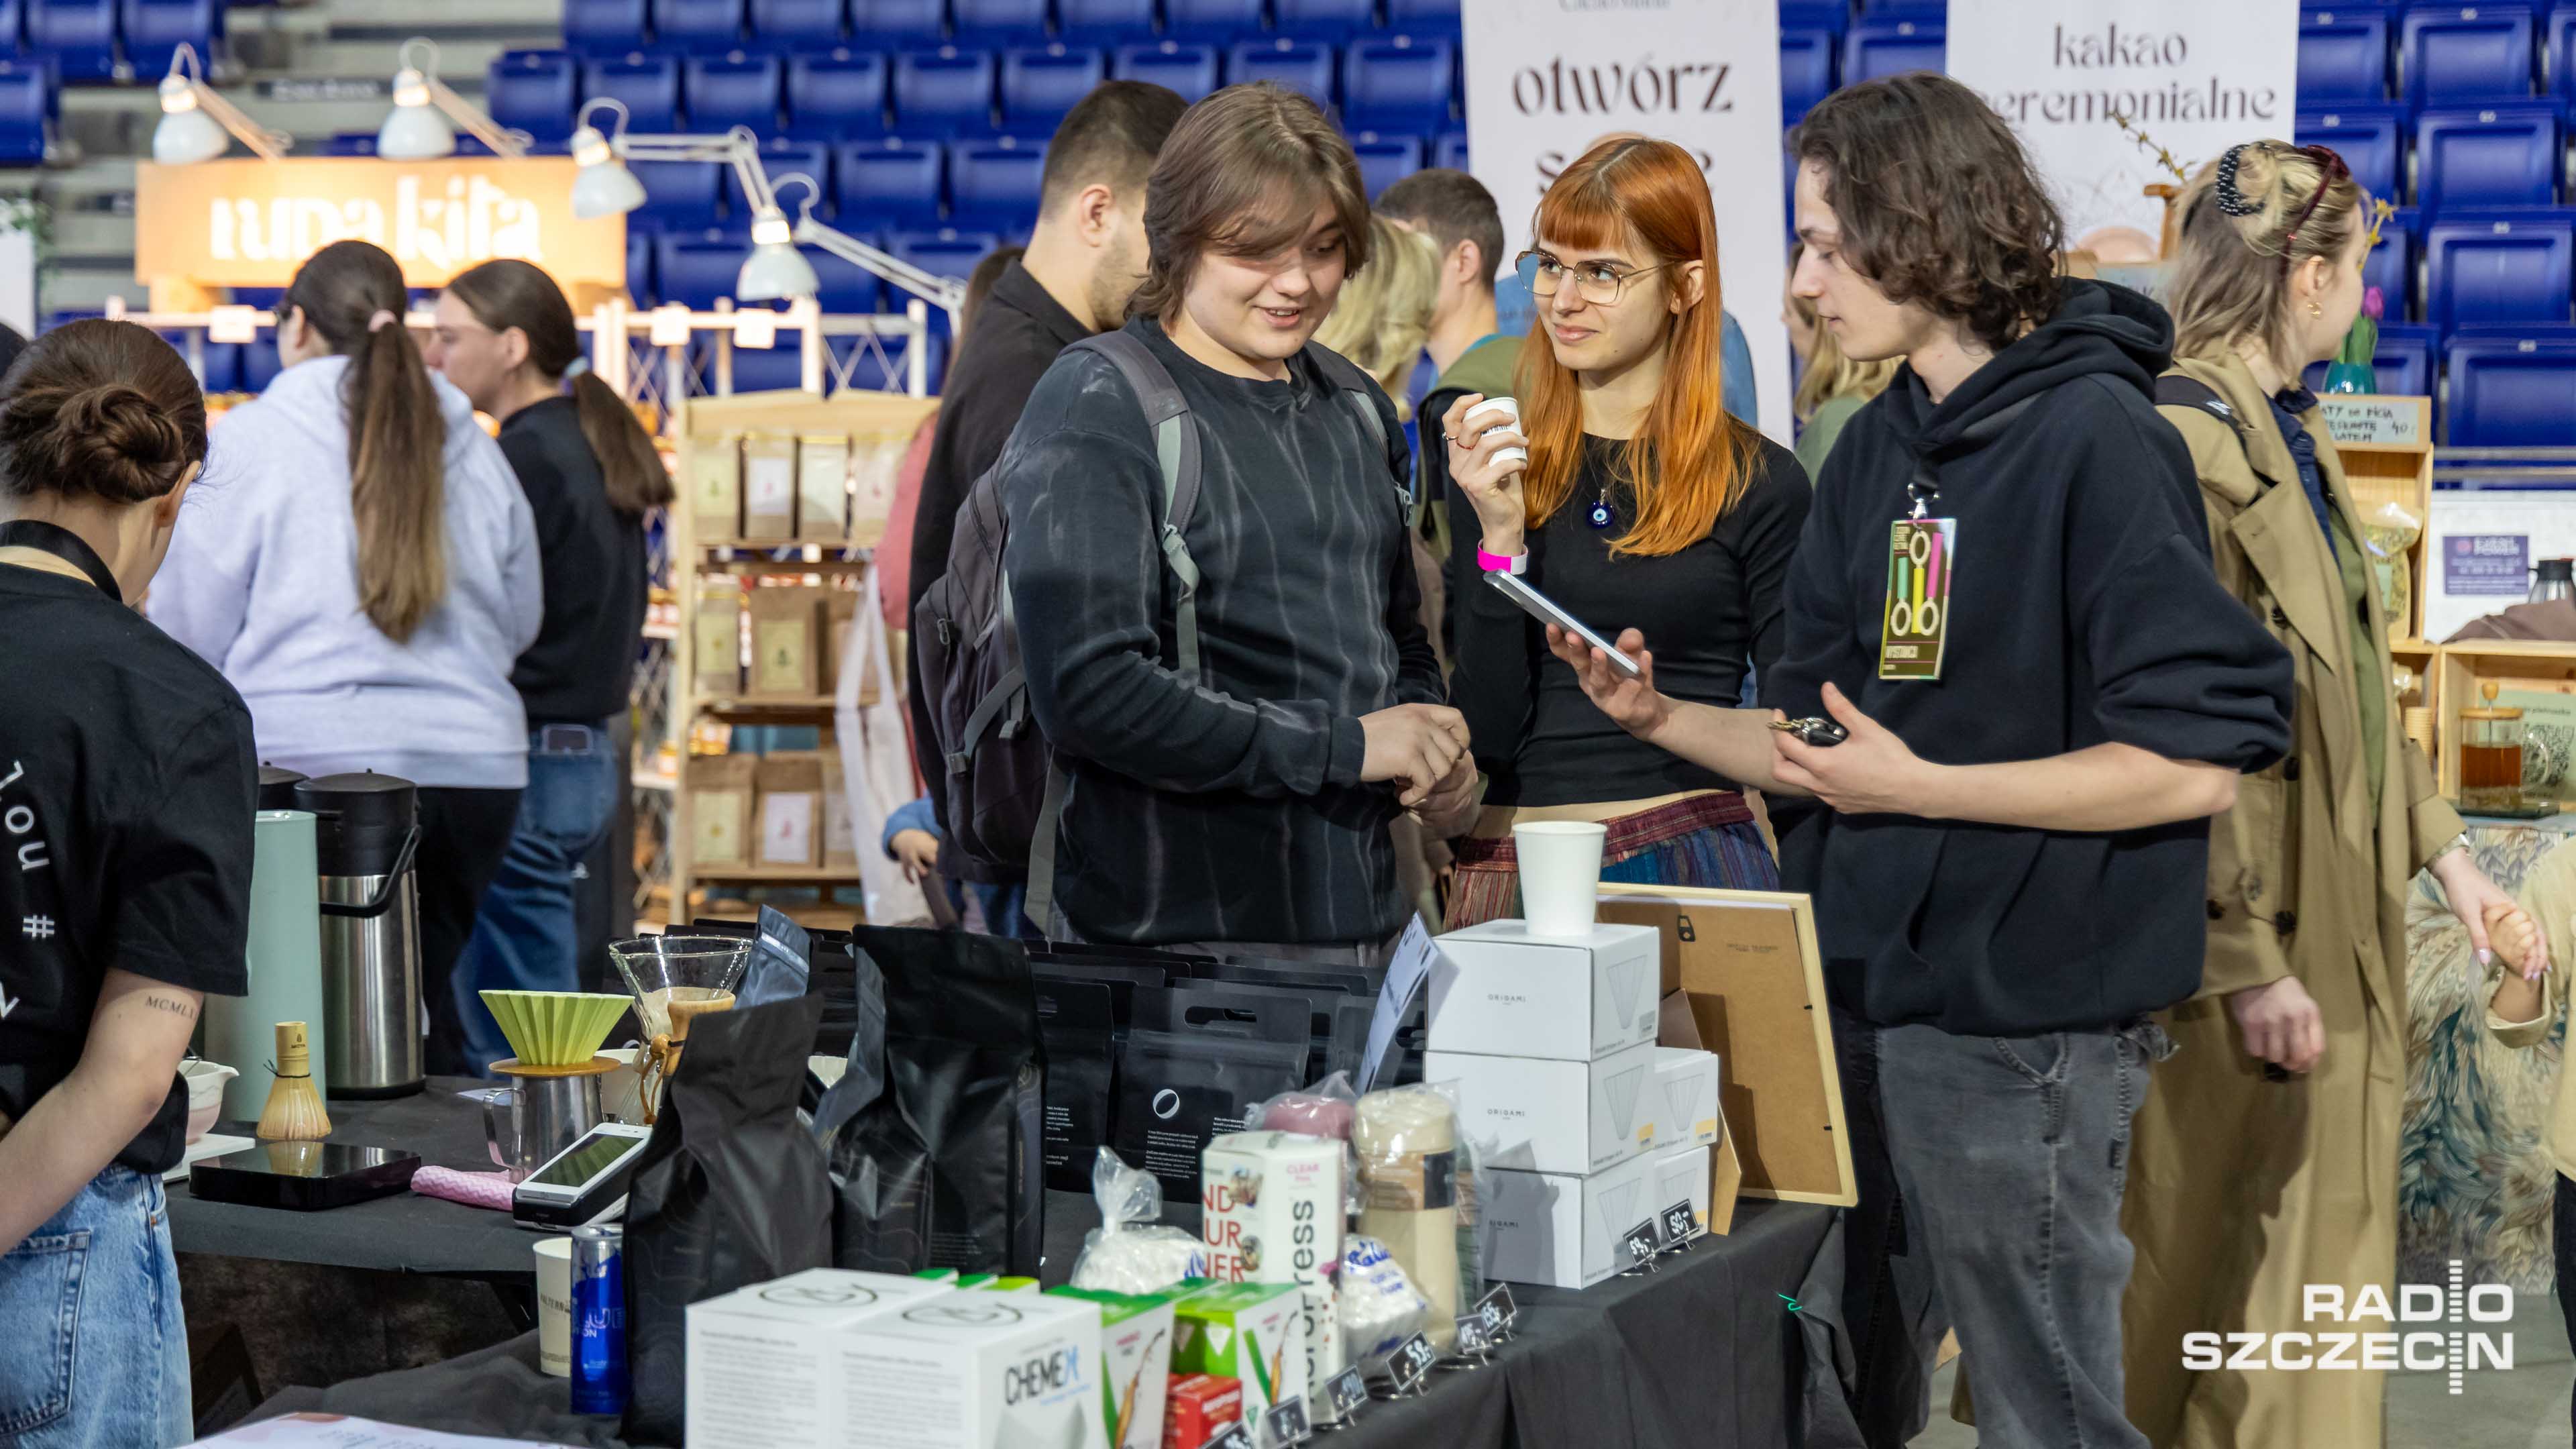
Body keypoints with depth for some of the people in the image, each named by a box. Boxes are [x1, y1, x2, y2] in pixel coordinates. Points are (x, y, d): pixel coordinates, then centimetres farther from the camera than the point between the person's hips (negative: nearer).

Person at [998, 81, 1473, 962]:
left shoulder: (1354, 408, 15)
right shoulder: (1094, 410, -9)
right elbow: (1089, 691, -19)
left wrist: (1435, 756, 5)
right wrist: (1340, 747, -16)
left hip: (1367, 916, 7)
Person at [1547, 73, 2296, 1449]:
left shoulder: (2095, 441, -15)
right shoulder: (1876, 451, 10)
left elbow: (2193, 762, -19)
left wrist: (1919, 788, -18)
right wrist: (1661, 718, -2)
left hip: (2017, 1026, -8)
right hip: (1852, 998, 8)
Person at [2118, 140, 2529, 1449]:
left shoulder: (2293, 434, 13)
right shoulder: (2184, 444, -18)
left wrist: (2441, 850, 16)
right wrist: (2247, 961, -22)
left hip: (2335, 930, 9)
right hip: (2243, 929, -9)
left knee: (2329, 1233, 14)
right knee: (2205, 1267, 1)